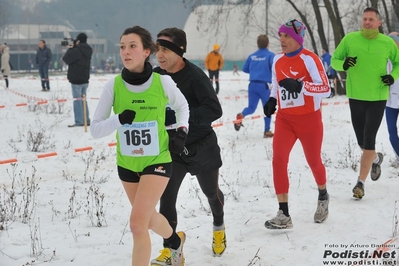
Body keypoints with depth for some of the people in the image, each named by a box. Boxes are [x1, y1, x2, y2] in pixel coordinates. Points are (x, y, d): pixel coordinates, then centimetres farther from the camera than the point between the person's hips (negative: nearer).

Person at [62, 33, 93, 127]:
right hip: (85, 79, 8)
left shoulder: (76, 51, -20)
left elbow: (66, 59, -12)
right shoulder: (88, 51, 7)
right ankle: (86, 120, 17)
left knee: (77, 100, -3)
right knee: (83, 99, 15)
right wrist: (73, 48, 5)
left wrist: (70, 48, 1)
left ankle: (79, 121, -3)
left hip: (76, 79, -8)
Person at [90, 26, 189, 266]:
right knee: (147, 217, 23)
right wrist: (119, 119, -27)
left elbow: (182, 106, 9)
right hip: (127, 163, 3)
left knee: (137, 224, -15)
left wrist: (182, 131, -6)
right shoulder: (114, 85, -12)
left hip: (157, 161, -3)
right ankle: (176, 241, 55)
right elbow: (95, 129, -9)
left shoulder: (163, 82, -13)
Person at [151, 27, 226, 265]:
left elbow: (214, 110, -32)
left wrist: (178, 117, -38)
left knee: (211, 192, 18)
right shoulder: (156, 75, -8)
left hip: (201, 147, -3)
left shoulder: (195, 76, -24)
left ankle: (219, 226, 49)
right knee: (166, 197, -8)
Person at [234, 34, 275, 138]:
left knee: (251, 108, 10)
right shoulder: (270, 55, -5)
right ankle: (267, 131, 14)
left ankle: (241, 116, -23)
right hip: (264, 85, -4)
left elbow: (245, 69, 16)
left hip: (252, 85, 4)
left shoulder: (252, 56, 9)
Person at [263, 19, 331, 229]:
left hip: (309, 119, -4)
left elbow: (325, 89, -20)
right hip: (284, 119, 4)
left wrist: (299, 86, -33)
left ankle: (323, 197, 46)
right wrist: (272, 100, 2)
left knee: (313, 162, 13)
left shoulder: (309, 59, -15)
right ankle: (283, 215, -10)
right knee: (278, 160, -14)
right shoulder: (277, 60, 3)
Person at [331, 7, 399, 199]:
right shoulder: (350, 39, -5)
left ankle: (360, 182, 1)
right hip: (356, 97, 2)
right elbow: (334, 60, 2)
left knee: (368, 141, -9)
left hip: (378, 98, -2)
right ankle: (376, 158, 46)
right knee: (362, 142, 12)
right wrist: (343, 64, -20)